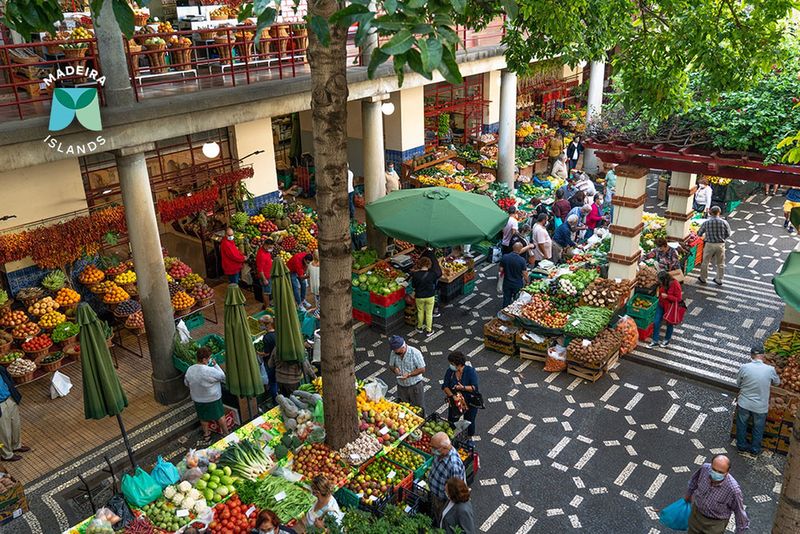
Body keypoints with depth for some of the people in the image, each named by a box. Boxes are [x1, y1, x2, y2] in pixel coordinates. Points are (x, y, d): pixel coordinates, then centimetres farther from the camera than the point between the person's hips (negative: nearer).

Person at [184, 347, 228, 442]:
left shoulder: (189, 370, -15)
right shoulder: (211, 371, -32)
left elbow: (186, 382, 2)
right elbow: (222, 376, -15)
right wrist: (216, 365, -7)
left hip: (197, 399, 5)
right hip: (213, 399, -4)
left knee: (203, 417, 26)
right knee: (220, 416, 18)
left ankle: (206, 434, 44)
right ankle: (226, 433, 34)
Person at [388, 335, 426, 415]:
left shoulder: (415, 353, -21)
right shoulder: (393, 353, -8)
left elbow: (422, 369, -17)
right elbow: (391, 366, 7)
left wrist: (408, 375, -27)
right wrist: (394, 369, -17)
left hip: (415, 386, -4)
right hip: (401, 386, 4)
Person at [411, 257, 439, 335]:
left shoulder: (415, 274, -18)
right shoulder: (432, 274, -16)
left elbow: (413, 285, -3)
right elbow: (435, 284, -3)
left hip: (419, 297, 0)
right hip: (430, 297, 0)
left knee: (420, 312, 22)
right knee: (429, 313, 15)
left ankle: (419, 327, 39)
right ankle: (429, 330, 25)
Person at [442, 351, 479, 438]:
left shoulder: (470, 371, -20)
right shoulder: (450, 371, -11)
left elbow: (474, 388, -23)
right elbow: (445, 386, -12)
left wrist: (463, 388, -38)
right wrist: (452, 396, -27)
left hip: (470, 403, -2)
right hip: (454, 402, 3)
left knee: (469, 423, 15)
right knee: (451, 422, 10)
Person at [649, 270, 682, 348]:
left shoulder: (675, 284, -27)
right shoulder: (662, 284, -9)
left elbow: (678, 298, -22)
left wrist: (667, 296, -29)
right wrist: (660, 296, 0)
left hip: (670, 307, -5)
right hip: (661, 305, 5)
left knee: (669, 323, 16)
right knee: (656, 322, 4)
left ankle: (667, 340, 37)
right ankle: (655, 341, 17)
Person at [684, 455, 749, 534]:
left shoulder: (733, 489, -37)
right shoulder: (705, 468, -26)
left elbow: (739, 510, -18)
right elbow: (695, 479, 0)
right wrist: (689, 493, 17)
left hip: (715, 523, -4)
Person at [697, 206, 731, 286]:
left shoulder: (706, 222, -10)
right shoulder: (724, 222, -8)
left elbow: (699, 233, -2)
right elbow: (728, 234, 0)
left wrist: (704, 236, 20)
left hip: (709, 245, -1)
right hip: (720, 244, 1)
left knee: (705, 262, 15)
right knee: (720, 263, 15)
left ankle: (703, 278, 25)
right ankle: (719, 280, 24)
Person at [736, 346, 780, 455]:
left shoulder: (744, 367, -17)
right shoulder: (770, 369, -16)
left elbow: (738, 383, -1)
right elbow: (777, 383, 5)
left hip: (744, 403, 0)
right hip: (760, 406, 0)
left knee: (742, 425, 23)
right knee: (758, 428, 22)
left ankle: (742, 445, 38)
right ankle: (755, 449, 37)